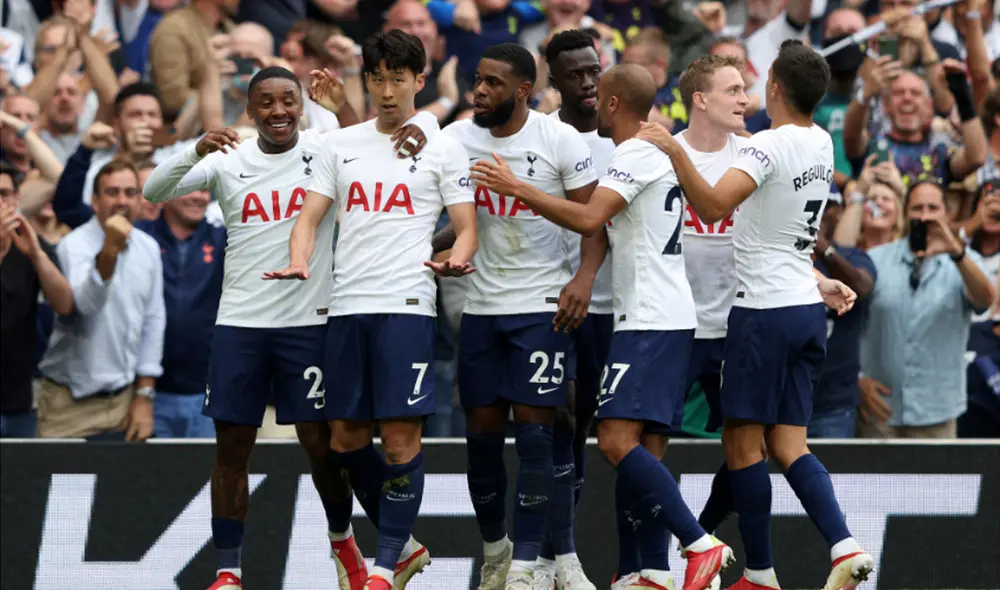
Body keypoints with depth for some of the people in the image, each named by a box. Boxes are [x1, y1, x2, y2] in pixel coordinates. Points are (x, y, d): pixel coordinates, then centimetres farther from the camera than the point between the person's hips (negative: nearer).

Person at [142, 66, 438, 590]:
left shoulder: (327, 150, -2)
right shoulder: (228, 162, 0)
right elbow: (154, 192, -8)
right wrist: (196, 153, -26)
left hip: (308, 322, -1)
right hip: (239, 323, 1)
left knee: (320, 441, 3)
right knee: (231, 445, 2)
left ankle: (342, 539, 29)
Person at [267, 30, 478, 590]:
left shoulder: (443, 148, 5)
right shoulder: (343, 145, 15)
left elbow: (466, 228, 1)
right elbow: (311, 217, 12)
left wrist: (457, 260, -21)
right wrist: (299, 261, -9)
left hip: (406, 306, -5)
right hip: (347, 307, 5)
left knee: (401, 435, -9)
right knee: (346, 437, 5)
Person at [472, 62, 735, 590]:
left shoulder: (635, 155, -12)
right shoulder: (657, 152, 19)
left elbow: (588, 220, -24)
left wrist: (516, 188, -17)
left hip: (650, 322, -10)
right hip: (664, 319, 10)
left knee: (618, 440, -17)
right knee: (644, 450, 7)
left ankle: (701, 545, -20)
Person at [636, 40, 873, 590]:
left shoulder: (768, 146, -17)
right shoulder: (822, 146, 9)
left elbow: (713, 205, -31)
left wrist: (673, 150, -37)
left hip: (764, 311, -8)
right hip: (806, 308, 8)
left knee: (743, 442, 1)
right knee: (788, 444, 7)